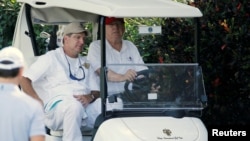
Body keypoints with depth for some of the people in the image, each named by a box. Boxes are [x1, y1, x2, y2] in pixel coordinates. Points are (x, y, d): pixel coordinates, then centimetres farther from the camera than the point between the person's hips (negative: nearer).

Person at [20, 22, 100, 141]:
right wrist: (38, 102, -12)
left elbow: (96, 91, 23)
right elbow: (24, 79, 2)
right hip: (58, 103, -5)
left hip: (85, 105, 5)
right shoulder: (51, 58, 12)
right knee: (75, 106, -41)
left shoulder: (85, 63, 29)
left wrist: (90, 97, -3)